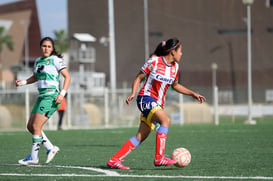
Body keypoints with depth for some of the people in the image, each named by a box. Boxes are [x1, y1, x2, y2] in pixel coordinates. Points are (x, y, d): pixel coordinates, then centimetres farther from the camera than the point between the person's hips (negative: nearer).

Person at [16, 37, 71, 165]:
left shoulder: (55, 60, -6)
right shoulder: (38, 61, 14)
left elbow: (67, 77, -6)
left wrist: (62, 93, -17)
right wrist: (23, 82, 11)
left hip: (51, 97, -8)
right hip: (42, 97, 8)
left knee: (36, 126, -12)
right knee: (30, 126, 5)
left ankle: (33, 157, -5)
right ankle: (51, 148, 13)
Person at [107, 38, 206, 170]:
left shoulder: (175, 67, 10)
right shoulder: (154, 61, -9)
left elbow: (175, 85, 26)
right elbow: (138, 78, -1)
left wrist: (193, 94, 21)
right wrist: (133, 93, -15)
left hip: (157, 104, 8)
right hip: (146, 98, -7)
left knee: (141, 136, 1)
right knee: (165, 120, -29)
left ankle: (114, 160, 6)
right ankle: (159, 157, -33)